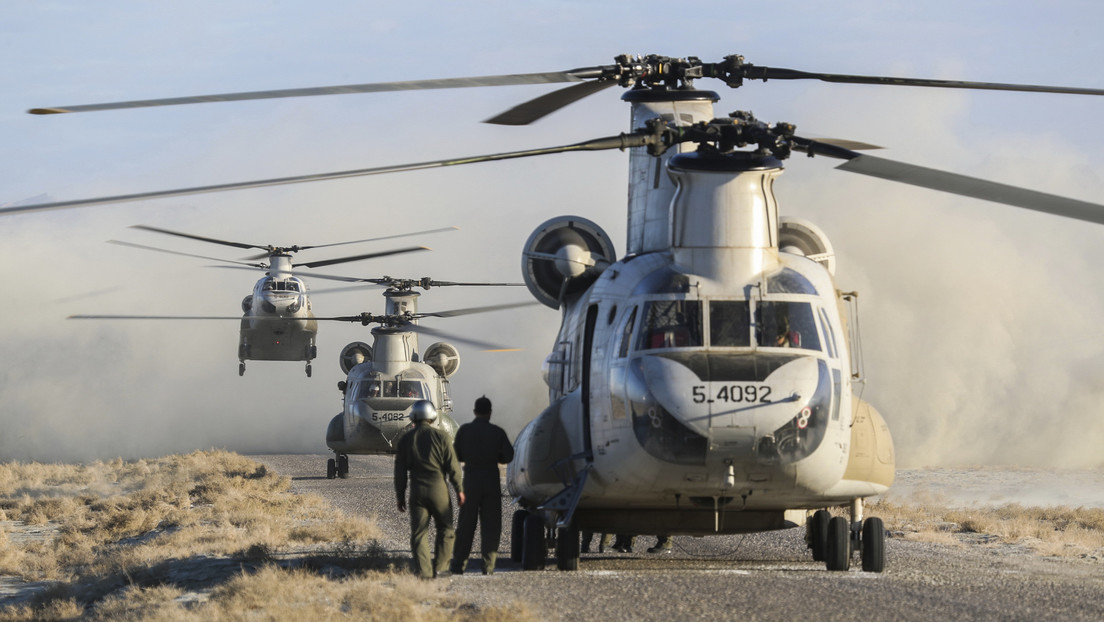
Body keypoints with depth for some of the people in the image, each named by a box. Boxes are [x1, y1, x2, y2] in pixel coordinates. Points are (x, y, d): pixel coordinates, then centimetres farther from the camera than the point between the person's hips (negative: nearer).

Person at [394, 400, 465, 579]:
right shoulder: (441, 437, -4)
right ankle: (440, 566, 6)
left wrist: (400, 496, 13)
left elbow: (400, 471, 6)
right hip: (438, 488, -2)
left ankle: (423, 571, -5)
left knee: (419, 533, 3)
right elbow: (452, 466, -5)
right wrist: (459, 490, 4)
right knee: (445, 529, 12)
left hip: (417, 490, 2)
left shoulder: (405, 440, 4)